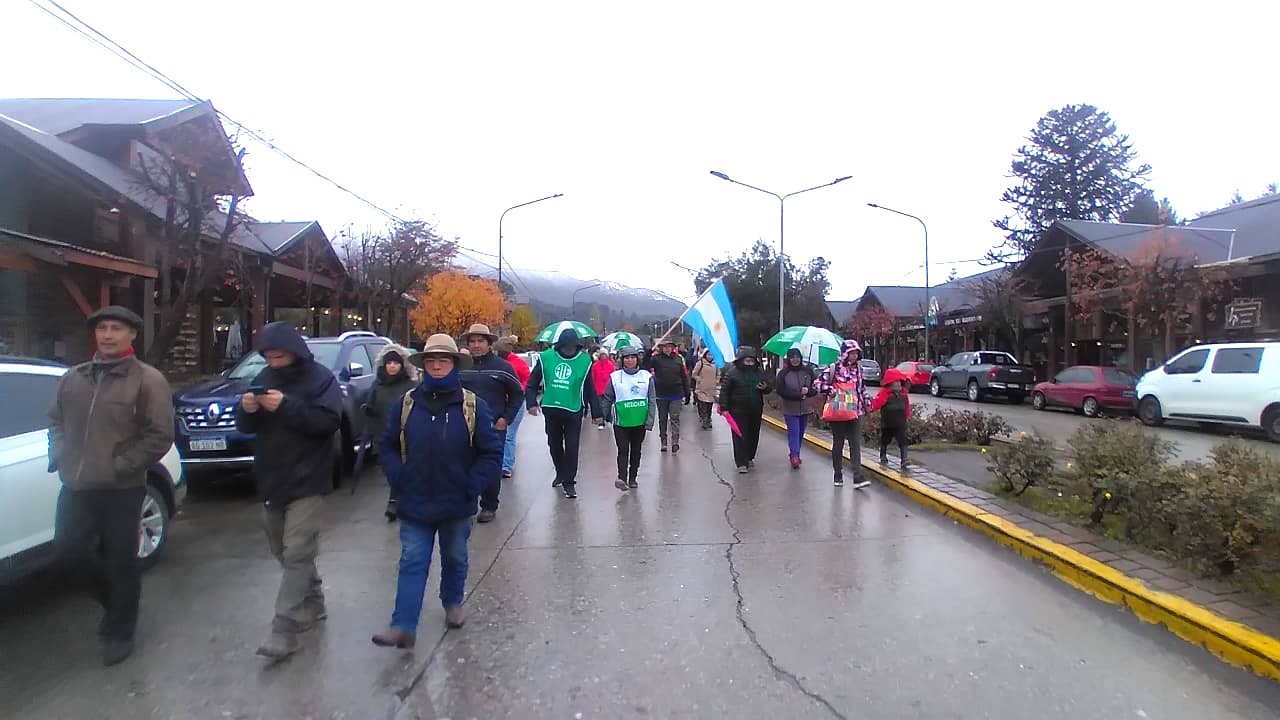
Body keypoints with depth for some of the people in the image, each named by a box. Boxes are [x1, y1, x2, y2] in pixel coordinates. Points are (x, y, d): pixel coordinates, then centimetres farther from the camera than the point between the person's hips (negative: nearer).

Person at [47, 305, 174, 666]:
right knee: (69, 550, 12)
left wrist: (120, 467, -16)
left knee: (121, 561, 4)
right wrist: (59, 456, 4)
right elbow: (56, 420, 20)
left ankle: (119, 632, 22)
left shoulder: (148, 380, -9)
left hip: (121, 490, -5)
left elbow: (160, 436, -13)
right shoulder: (74, 377, 9)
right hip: (76, 486, 6)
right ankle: (114, 596, 39)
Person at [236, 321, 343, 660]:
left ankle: (284, 629, -5)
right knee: (283, 551, 16)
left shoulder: (320, 378, -10)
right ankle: (313, 603, 33)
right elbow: (245, 427, 10)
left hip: (306, 481, -7)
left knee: (296, 554, -8)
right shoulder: (265, 377, 9)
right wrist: (246, 410, -12)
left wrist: (287, 407, -29)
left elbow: (329, 421, -21)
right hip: (271, 480, 7)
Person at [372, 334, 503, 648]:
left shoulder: (473, 406, -9)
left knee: (455, 559, 18)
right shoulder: (407, 404, -3)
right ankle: (403, 626, 8)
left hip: (457, 505, 0)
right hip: (415, 504, 1)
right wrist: (399, 479, -6)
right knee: (412, 563, 3)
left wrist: (471, 486, -13)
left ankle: (452, 603, 41)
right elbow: (388, 446, 7)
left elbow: (492, 452, -7)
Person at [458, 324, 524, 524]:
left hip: (494, 427, -3)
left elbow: (518, 395, 3)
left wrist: (506, 418, -5)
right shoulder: (462, 367, 5)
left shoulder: (502, 366, -2)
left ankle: (489, 506, 16)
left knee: (492, 469, 2)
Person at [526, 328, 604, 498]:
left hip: (573, 411, -2)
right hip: (551, 409, 2)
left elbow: (590, 389, 1)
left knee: (572, 447, -3)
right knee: (554, 445, 16)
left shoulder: (584, 360, -5)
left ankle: (569, 481, 9)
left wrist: (597, 413, 2)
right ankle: (561, 474, 36)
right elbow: (533, 382, 2)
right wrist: (531, 402, -9)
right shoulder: (546, 358, -5)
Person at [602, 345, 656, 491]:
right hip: (621, 421, -2)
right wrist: (604, 417, 6)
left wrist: (650, 421, -6)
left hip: (640, 422, 2)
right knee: (623, 450, -8)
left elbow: (652, 400, 1)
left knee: (636, 450, 12)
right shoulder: (615, 377, -1)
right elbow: (608, 399, 6)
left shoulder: (646, 376, 1)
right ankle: (622, 478, -12)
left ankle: (632, 479, 23)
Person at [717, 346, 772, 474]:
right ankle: (741, 463, -2)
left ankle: (749, 458, 30)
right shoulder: (732, 372, -7)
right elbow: (724, 391, -6)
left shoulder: (758, 372, 7)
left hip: (756, 411, 5)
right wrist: (724, 407, -13)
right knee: (740, 436, -5)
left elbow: (769, 389, 18)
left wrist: (766, 388, -7)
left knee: (753, 436, 13)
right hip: (738, 410, -5)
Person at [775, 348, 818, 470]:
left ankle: (795, 454, 22)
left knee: (800, 433, 10)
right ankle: (794, 456, -12)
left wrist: (808, 391, -15)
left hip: (805, 409, 3)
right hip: (790, 410, -3)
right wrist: (799, 395, -16)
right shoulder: (783, 373, -4)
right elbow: (781, 391, -10)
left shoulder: (808, 371, 5)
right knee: (793, 432, -11)